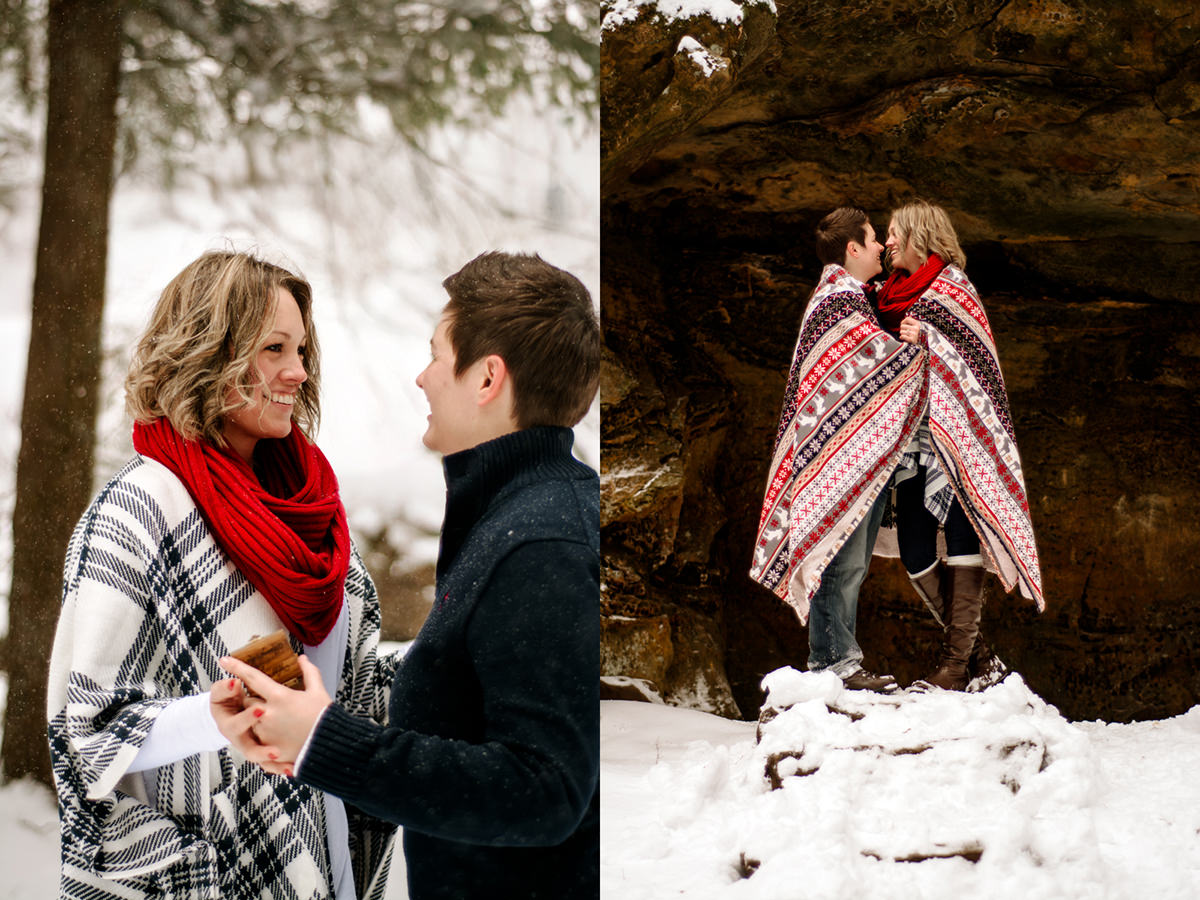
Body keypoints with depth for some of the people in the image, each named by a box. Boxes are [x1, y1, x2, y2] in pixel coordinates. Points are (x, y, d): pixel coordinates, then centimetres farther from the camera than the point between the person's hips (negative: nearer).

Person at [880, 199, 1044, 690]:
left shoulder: (950, 284, 2)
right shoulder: (894, 295, 21)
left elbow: (976, 351, -7)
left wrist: (926, 339, -18)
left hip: (950, 429, -7)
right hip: (911, 435, 8)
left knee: (960, 535, -10)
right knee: (914, 548, 1)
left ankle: (956, 661, -12)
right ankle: (979, 656, 7)